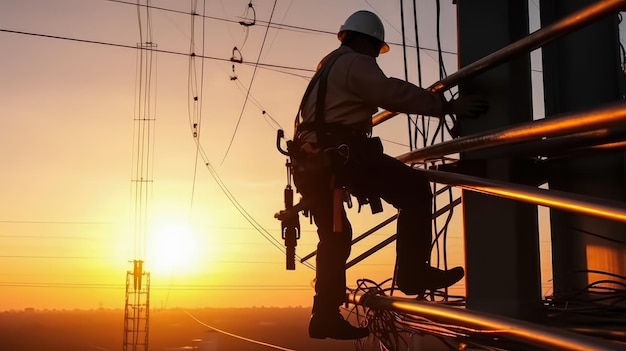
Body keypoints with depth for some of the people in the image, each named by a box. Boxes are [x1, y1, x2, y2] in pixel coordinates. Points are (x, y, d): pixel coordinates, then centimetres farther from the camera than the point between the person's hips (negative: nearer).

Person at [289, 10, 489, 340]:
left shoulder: (327, 67, 30)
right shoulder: (354, 63, 0)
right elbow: (393, 93, -15)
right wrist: (446, 105, -18)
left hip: (313, 158, 10)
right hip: (341, 152, -10)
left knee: (335, 236, 15)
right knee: (415, 191, -6)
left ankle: (326, 315, 14)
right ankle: (413, 273, -9)